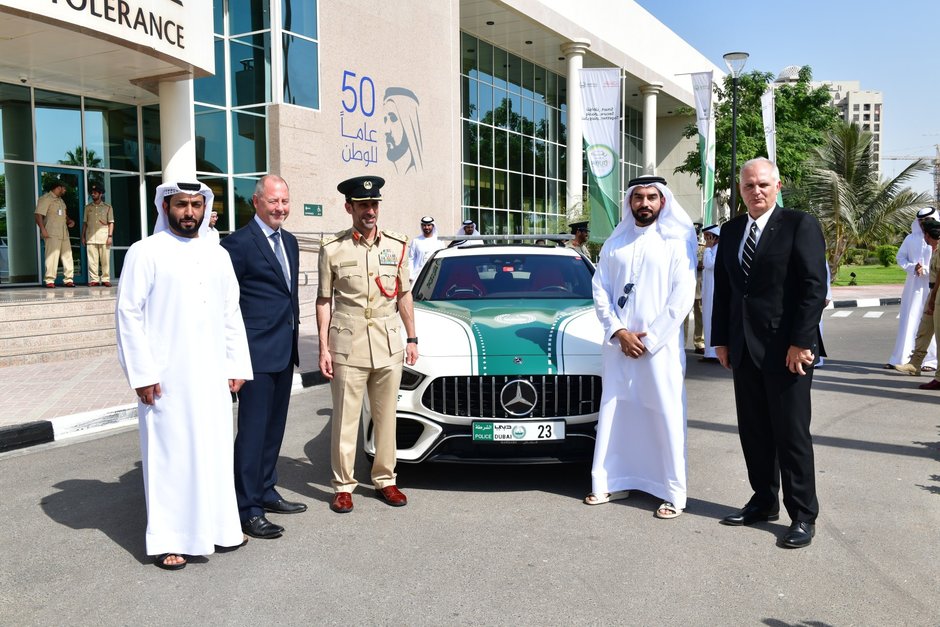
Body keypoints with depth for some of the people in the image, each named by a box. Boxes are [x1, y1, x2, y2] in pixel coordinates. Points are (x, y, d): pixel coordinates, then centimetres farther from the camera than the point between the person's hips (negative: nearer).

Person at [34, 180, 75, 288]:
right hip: (52, 234, -8)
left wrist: (70, 220, 10)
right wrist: (43, 229, -22)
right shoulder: (45, 198, -4)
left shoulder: (60, 200, 24)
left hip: (64, 233, 8)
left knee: (67, 255, 5)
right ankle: (49, 280, -9)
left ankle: (68, 279, 9)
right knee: (52, 256, -11)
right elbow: (38, 215, -12)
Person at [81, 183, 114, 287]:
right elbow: (85, 223, 16)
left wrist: (110, 236, -6)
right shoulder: (88, 207, 14)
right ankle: (93, 279, 2)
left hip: (104, 237, -2)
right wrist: (83, 236, 10)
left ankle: (105, 279, 4)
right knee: (92, 260, -1)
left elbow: (111, 223, 3)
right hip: (90, 237, 2)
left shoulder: (107, 207, 7)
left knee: (105, 259, -1)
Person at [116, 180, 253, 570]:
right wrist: (142, 374, -11)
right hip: (167, 378, -5)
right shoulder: (146, 253, -3)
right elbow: (128, 314, -6)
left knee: (215, 450, 10)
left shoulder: (217, 256, 12)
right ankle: (167, 540, 12)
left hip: (212, 376, 5)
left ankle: (217, 526, 23)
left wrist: (237, 365, 9)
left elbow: (231, 314, 14)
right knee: (168, 454, 1)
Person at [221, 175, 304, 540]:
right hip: (258, 352, -8)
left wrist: (292, 340, 17)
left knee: (274, 428, 17)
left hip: (284, 351, 8)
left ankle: (266, 492, 30)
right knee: (253, 431, -3)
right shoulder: (239, 243, -12)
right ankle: (248, 509, 6)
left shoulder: (289, 242, 14)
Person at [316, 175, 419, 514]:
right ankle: (343, 485, 14)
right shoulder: (332, 249, -1)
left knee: (386, 416, 10)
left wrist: (411, 338, 10)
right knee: (345, 418, 2)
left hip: (388, 343, 3)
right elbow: (324, 301, 2)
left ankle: (385, 480, 23)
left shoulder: (396, 246, 7)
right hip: (348, 345, -2)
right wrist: (323, 348, -3)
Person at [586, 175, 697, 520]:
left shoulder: (677, 242, 0)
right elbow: (600, 290, 6)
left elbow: (683, 296, -7)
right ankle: (611, 481, 21)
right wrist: (618, 332, -8)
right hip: (617, 343, 4)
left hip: (660, 345, -3)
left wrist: (650, 337, -11)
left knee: (666, 418, -1)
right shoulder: (614, 243, 10)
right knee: (614, 413, 9)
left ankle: (673, 493, 8)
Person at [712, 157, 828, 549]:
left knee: (792, 433, 1)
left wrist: (801, 342, -16)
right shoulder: (731, 231, 12)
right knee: (753, 432, 12)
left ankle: (803, 516, 12)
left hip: (787, 349, -6)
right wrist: (721, 339, 10)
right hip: (744, 350, 6)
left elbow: (815, 287, -11)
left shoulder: (800, 225, -5)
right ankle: (764, 503, 25)